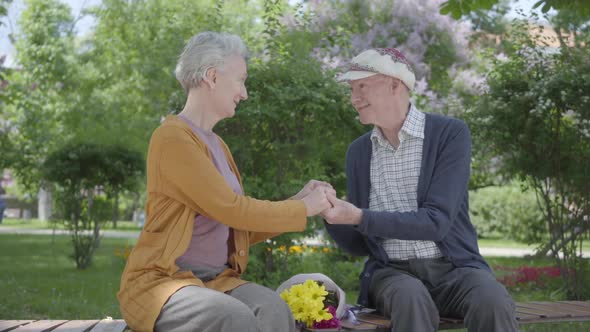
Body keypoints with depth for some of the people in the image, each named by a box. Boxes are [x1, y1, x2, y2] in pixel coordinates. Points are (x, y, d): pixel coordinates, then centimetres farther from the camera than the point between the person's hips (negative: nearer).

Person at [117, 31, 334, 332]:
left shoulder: (217, 145, 15)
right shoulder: (172, 137, -12)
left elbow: (239, 229, 15)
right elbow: (231, 209, -17)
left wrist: (298, 202, 7)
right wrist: (303, 209, -6)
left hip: (216, 280, 7)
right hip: (162, 280, -7)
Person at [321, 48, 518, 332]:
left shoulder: (450, 133, -5)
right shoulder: (358, 152, 8)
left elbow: (436, 222, -15)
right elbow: (359, 245, 10)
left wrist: (360, 218, -23)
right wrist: (331, 215, -11)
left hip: (453, 269, -1)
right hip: (392, 273, 2)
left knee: (492, 302, -34)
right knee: (411, 300, -34)